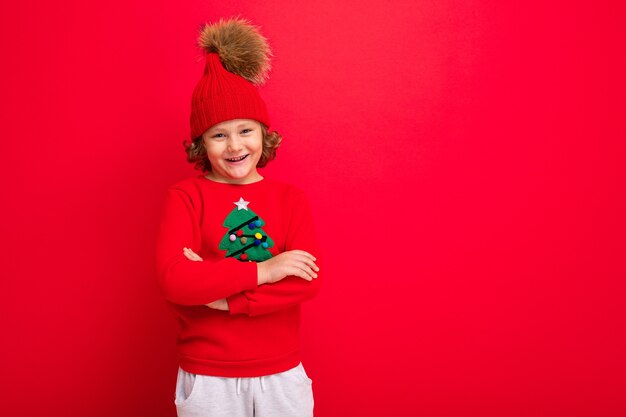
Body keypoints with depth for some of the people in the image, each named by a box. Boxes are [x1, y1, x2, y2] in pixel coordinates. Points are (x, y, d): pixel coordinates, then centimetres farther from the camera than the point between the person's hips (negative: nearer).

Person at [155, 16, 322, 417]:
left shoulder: (292, 198, 1)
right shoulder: (185, 196, -5)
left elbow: (308, 281, -11)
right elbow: (173, 280, -18)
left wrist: (217, 291, -17)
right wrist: (262, 271, -20)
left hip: (282, 376, 2)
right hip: (208, 380, -1)